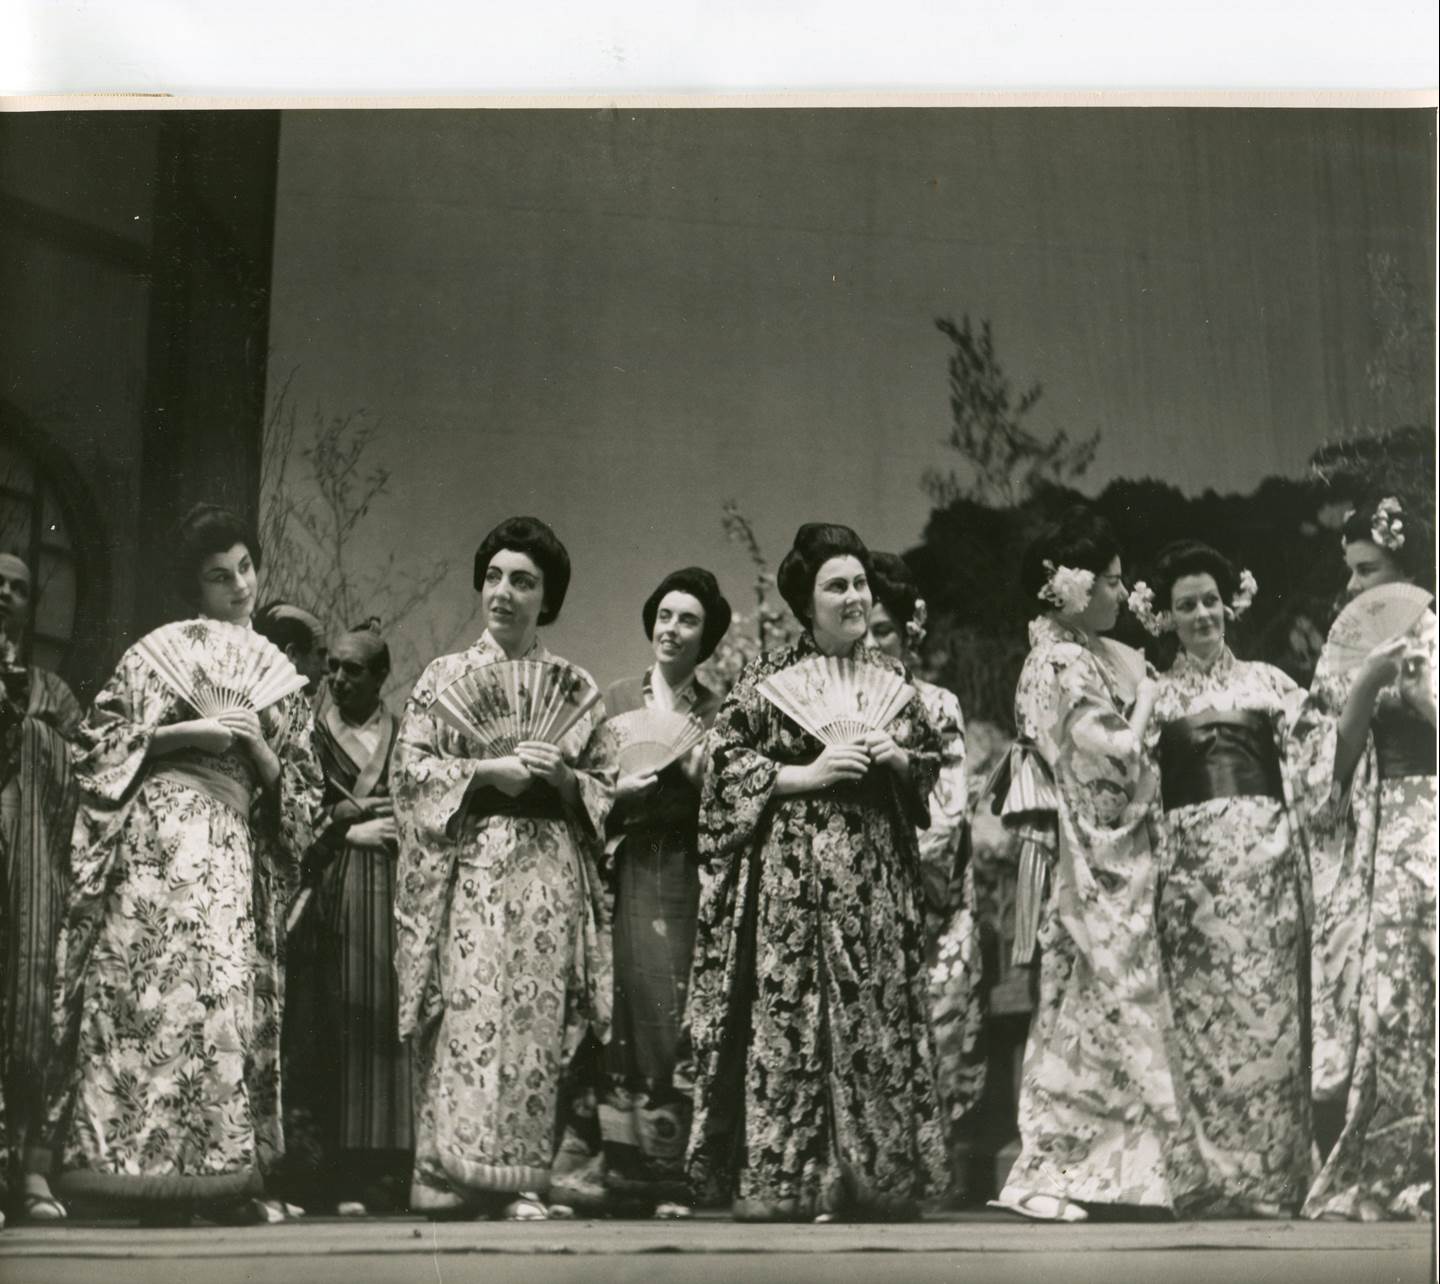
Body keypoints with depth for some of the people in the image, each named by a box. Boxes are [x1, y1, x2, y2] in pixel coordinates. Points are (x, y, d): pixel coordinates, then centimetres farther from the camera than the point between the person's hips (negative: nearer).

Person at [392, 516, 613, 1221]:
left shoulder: (576, 685, 14)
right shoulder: (445, 675, 11)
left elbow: (605, 787, 13)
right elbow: (409, 766, 2)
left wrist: (561, 776, -7)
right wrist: (488, 770, -10)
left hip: (549, 870, 2)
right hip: (467, 866, -1)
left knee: (537, 1017, -3)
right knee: (465, 1014, -11)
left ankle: (523, 1180, 0)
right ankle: (452, 1173, -7)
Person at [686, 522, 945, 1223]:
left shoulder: (890, 675, 13)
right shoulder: (768, 674, 0)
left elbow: (932, 761, 19)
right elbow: (725, 760, -3)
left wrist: (900, 759, -3)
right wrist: (806, 775, -12)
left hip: (876, 871, 4)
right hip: (790, 869, -4)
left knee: (878, 1010, 2)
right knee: (785, 1014, -6)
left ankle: (876, 1173, 11)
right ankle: (778, 1180, 1)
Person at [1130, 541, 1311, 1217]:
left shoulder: (1268, 681, 13)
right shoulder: (1154, 694, 12)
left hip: (1265, 850, 0)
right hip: (1190, 857, 0)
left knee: (1267, 1003, -2)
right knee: (1203, 1010, -1)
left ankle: (1270, 1172, 5)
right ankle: (1213, 1170, 6)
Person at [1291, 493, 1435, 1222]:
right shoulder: (1345, 654, 13)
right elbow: (1325, 767, 6)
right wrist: (1365, 688, -7)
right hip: (1362, 850, 3)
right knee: (1361, 1015, -1)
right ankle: (1366, 1179, 4)